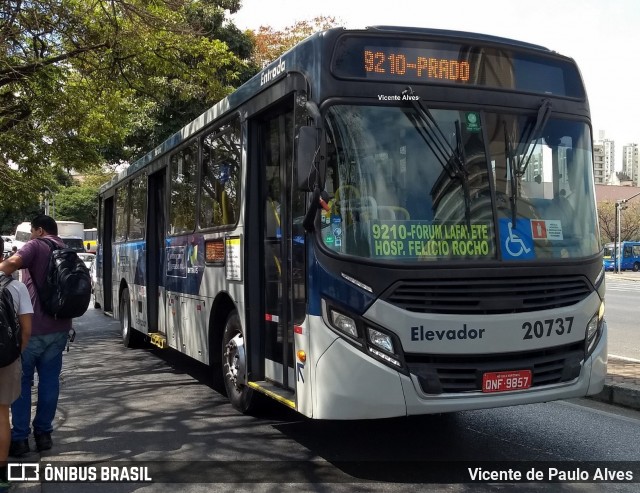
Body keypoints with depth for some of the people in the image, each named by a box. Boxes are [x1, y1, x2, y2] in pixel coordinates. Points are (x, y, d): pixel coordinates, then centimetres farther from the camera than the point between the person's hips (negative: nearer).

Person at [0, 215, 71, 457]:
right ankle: (43, 434, 15)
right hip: (59, 328, 6)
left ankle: (20, 437, 6)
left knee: (22, 380, 4)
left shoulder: (36, 246, -8)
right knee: (50, 380, 11)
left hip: (33, 327, -6)